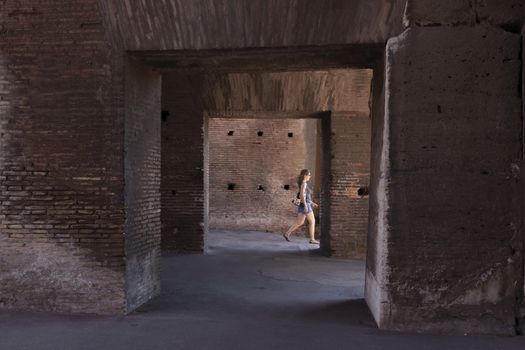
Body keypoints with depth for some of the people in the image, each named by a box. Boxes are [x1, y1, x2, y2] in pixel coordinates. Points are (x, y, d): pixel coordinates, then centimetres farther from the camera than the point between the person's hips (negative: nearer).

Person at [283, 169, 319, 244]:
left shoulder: (303, 184, 18)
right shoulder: (304, 183, -12)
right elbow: (302, 195, -22)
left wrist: (311, 203, 26)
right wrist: (305, 206, -26)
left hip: (302, 206, 9)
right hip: (305, 205, -9)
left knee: (299, 223, 8)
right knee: (312, 222, -1)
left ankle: (287, 234, 1)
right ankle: (312, 239, 0)